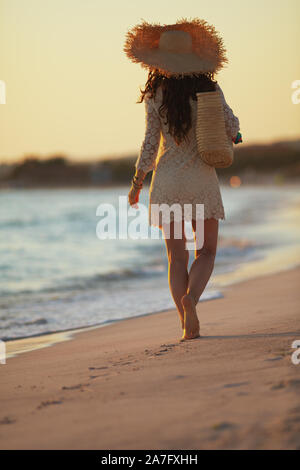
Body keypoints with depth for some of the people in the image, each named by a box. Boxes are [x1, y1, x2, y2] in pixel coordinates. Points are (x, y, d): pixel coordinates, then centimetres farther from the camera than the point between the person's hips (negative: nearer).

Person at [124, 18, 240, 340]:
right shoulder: (209, 88, -3)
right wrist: (232, 132, 22)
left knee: (177, 258, 7)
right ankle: (191, 297, -17)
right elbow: (232, 128, -2)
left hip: (167, 179, 0)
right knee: (206, 252, 11)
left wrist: (136, 182, 6)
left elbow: (151, 143, -5)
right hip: (202, 179, 0)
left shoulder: (155, 95, -5)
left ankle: (189, 326, -1)